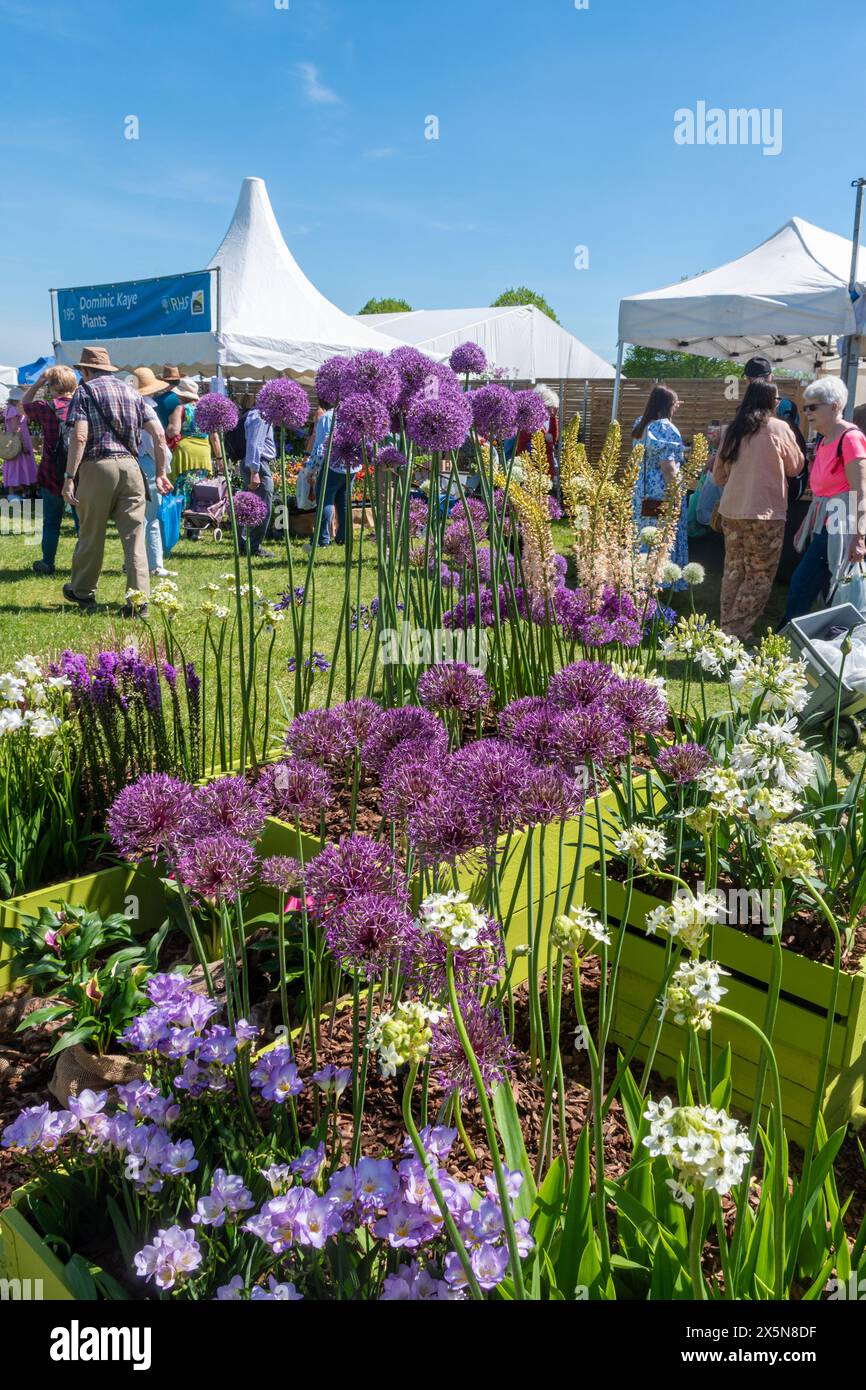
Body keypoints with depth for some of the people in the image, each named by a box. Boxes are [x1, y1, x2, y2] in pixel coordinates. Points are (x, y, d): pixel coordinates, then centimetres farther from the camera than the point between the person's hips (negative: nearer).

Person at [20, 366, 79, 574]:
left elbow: (25, 402, 12)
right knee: (82, 521, 8)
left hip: (53, 477, -1)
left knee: (51, 522, 11)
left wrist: (39, 381, 10)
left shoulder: (47, 408, -7)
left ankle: (48, 563, 18)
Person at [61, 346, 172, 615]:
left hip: (97, 466, -3)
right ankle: (139, 598, -4)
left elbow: (79, 437, -11)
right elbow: (158, 434, 10)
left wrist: (69, 477, -12)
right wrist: (161, 473, 14)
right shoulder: (132, 393, 17)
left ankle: (82, 591, 25)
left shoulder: (85, 391, 2)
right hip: (130, 466, 3)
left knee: (91, 534, 10)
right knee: (134, 535, 1)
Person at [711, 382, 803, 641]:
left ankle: (727, 628, 19)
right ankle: (737, 633, 1)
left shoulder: (732, 430, 8)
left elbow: (718, 475, 15)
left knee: (733, 570, 15)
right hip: (765, 514, -6)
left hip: (731, 511, 6)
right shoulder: (778, 428, -6)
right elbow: (795, 467, 7)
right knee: (759, 577, 3)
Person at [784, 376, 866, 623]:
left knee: (801, 586, -9)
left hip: (838, 532, -9)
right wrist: (804, 527, 20)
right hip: (822, 527, 9)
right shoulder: (823, 442, 15)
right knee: (831, 595, 10)